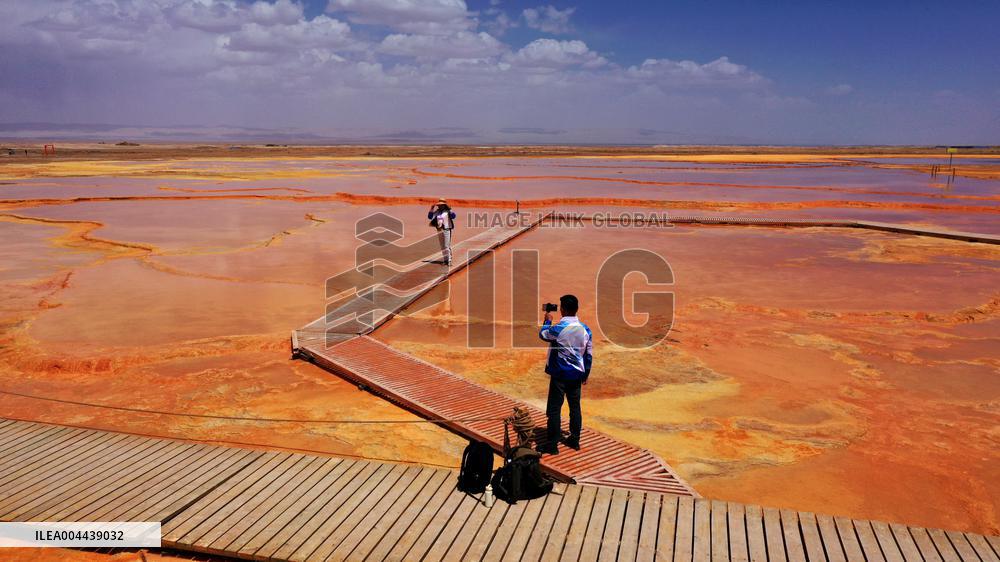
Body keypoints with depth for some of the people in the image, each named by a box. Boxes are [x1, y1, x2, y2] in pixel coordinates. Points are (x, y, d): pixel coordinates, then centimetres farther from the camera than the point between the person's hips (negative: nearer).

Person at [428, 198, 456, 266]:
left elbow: (453, 216, -20)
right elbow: (430, 217, 5)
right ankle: (445, 260, 20)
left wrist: (449, 209, -26)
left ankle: (449, 260, -7)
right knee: (442, 246, 12)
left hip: (447, 230, -6)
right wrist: (432, 209, -5)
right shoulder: (437, 212, 9)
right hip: (439, 230, 6)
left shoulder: (447, 211, -6)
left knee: (447, 246, -9)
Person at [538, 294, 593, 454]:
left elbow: (542, 334, 5)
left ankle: (552, 445, 3)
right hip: (576, 375, 5)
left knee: (554, 409, 0)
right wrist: (586, 374, 16)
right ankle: (574, 440, 23)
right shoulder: (585, 329, -2)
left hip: (560, 375, -5)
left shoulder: (557, 329, -17)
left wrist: (547, 321, 22)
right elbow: (589, 354, 5)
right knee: (575, 407, 15)